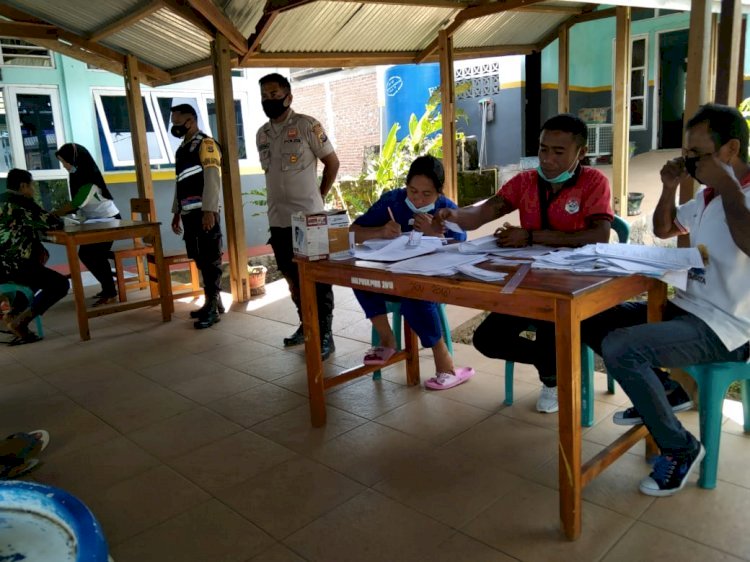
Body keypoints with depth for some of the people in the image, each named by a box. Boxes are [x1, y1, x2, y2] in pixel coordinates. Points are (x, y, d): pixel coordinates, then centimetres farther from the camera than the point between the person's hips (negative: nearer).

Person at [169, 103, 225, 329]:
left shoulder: (205, 144, -6)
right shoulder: (182, 149, 21)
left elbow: (212, 178, -15)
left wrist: (209, 210, -22)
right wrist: (176, 212, 22)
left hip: (204, 213, -9)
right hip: (189, 213, 9)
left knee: (210, 260, -4)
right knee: (201, 260, 12)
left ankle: (213, 308, 0)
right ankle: (213, 302, 22)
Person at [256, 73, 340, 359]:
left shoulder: (307, 125, -6)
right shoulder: (262, 134, 12)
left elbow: (332, 162, -1)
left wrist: (318, 197, 4)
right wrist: (281, 200, 13)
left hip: (308, 218, -6)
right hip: (278, 219, 6)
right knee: (292, 277, 15)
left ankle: (324, 335, 7)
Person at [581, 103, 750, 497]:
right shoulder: (709, 195, 10)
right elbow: (663, 229, 24)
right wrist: (669, 188, 5)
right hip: (686, 309, 9)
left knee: (619, 348, -28)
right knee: (592, 320, 8)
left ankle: (680, 448, -8)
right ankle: (657, 394, 19)